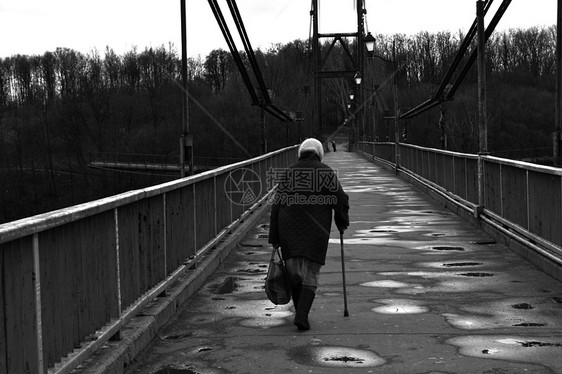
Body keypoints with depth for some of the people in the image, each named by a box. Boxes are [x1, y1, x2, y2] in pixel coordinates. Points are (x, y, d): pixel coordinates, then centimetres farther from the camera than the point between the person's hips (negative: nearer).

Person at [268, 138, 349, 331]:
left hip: (289, 233, 3)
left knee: (294, 273, 15)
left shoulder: (288, 173, 7)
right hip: (316, 233, -3)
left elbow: (276, 206, 5)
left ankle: (301, 312, 25)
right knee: (310, 275, 2)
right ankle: (302, 315, -11)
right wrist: (342, 223, 15)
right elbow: (340, 199, -2)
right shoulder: (326, 172, 1)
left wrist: (274, 238, 8)